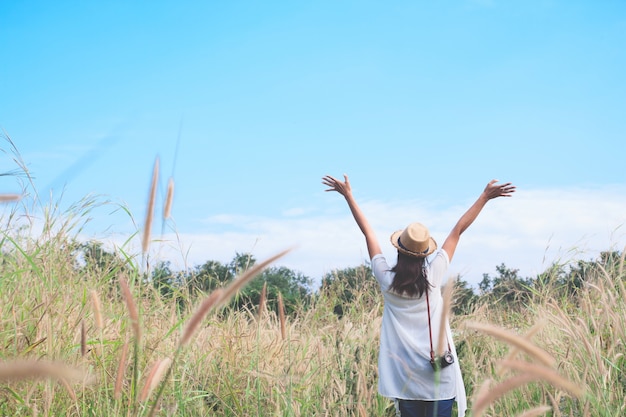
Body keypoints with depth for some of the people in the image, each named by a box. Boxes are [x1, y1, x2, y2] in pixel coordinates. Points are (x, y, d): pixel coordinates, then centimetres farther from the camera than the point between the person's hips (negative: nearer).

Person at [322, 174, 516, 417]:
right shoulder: (434, 275, -6)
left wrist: (348, 195, 12)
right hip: (439, 371, -1)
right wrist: (485, 196, 7)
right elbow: (459, 229, -1)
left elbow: (368, 232, 3)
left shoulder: (386, 279, -4)